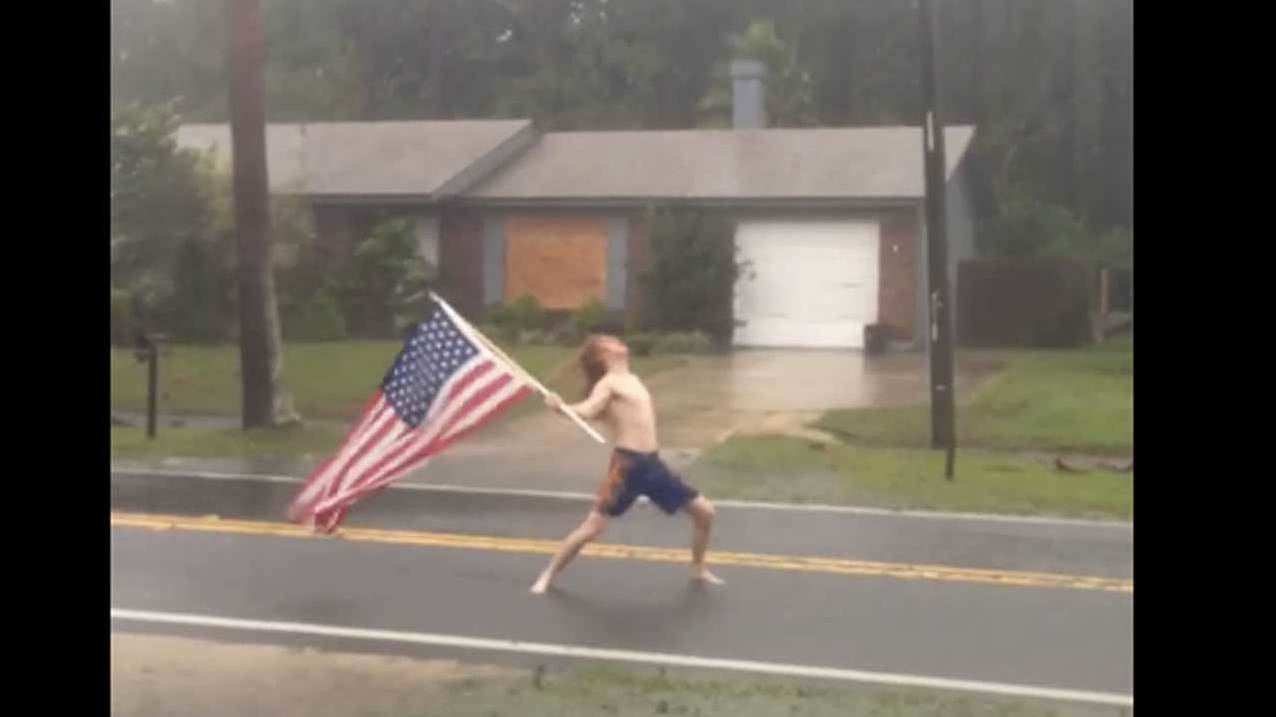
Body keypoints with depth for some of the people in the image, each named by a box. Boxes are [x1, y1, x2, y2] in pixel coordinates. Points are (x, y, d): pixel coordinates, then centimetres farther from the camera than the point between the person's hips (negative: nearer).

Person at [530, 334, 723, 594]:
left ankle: (698, 569, 31)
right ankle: (548, 575, 12)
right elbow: (587, 410, -24)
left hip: (652, 463, 7)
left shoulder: (632, 379, 16)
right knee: (592, 527, -6)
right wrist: (561, 407, -39)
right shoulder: (608, 382, -8)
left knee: (704, 511, 12)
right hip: (627, 464, -7)